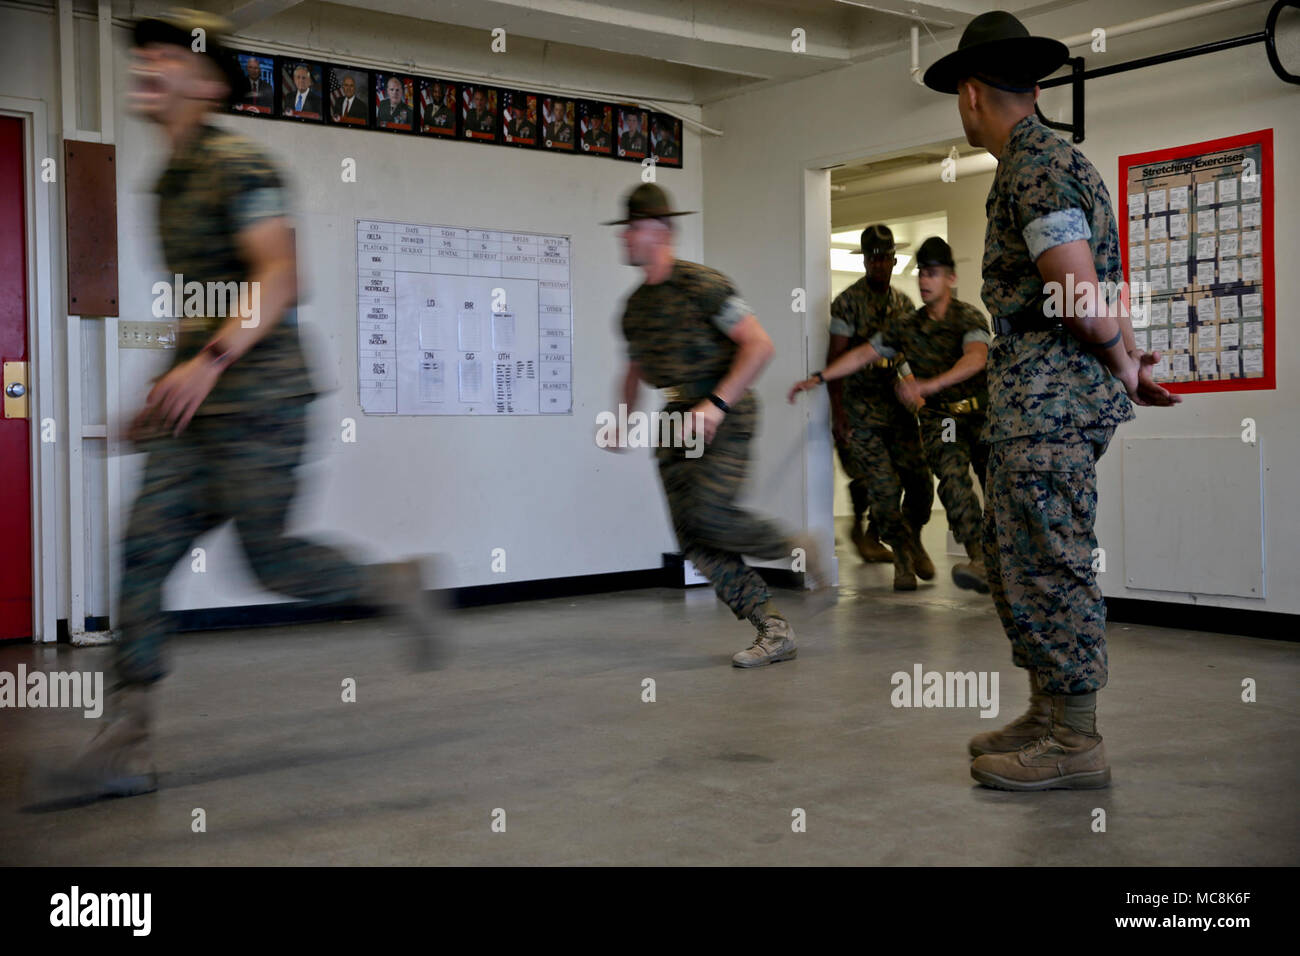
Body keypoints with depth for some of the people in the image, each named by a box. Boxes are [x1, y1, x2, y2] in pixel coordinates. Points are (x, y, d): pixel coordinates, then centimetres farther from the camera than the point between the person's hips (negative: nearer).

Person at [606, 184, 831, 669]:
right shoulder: (635, 306, 13)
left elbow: (760, 345, -16)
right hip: (677, 420, 7)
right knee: (691, 536, -3)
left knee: (708, 513, -23)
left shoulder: (703, 285, -11)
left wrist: (716, 403, -24)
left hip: (726, 415, -7)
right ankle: (774, 630, 3)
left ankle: (797, 550, 5)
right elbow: (636, 366, 29)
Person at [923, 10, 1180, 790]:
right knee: (1011, 555, 14)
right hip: (1035, 399, 10)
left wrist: (1124, 368, -1)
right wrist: (1133, 361, 12)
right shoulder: (1054, 159, 21)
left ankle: (1076, 744, 1)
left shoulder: (1034, 168, -12)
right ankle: (1048, 717, 22)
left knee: (1048, 562, -6)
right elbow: (1098, 288, 21)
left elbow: (1082, 296, -17)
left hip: (1050, 396, -10)